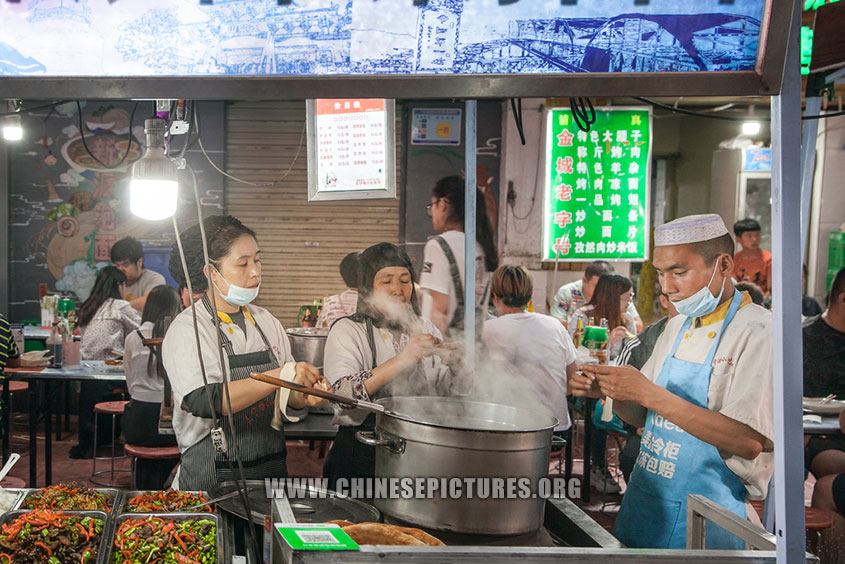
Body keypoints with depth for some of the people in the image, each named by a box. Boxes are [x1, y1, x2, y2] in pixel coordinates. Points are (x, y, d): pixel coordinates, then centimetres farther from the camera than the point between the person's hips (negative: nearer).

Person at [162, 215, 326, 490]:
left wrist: (303, 397, -12)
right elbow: (201, 400, -26)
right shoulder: (188, 328, -9)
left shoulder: (267, 323, 8)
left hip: (272, 470, 5)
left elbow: (289, 409, 11)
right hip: (213, 478, -5)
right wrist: (279, 376, -30)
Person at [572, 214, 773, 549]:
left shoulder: (758, 332, -16)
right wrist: (611, 392, -7)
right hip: (643, 503, 7)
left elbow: (749, 441, -26)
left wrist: (649, 393, -27)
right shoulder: (678, 326, 9)